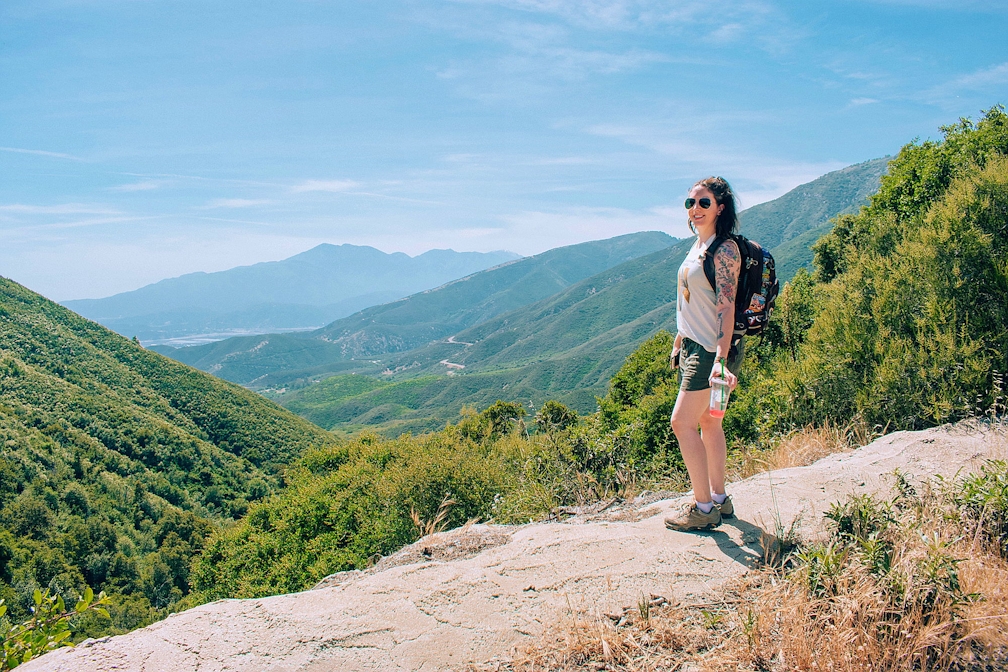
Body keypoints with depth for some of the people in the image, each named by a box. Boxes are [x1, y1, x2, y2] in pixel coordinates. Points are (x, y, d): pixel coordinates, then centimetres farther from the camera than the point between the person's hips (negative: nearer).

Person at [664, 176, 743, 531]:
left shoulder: (724, 250, -15)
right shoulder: (698, 247, 14)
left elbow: (726, 307, -22)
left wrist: (721, 360, -28)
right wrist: (679, 343, 21)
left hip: (711, 350, -9)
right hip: (694, 346, 9)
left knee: (682, 422, -9)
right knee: (708, 422, 13)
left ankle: (704, 509, -1)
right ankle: (719, 499, 24)